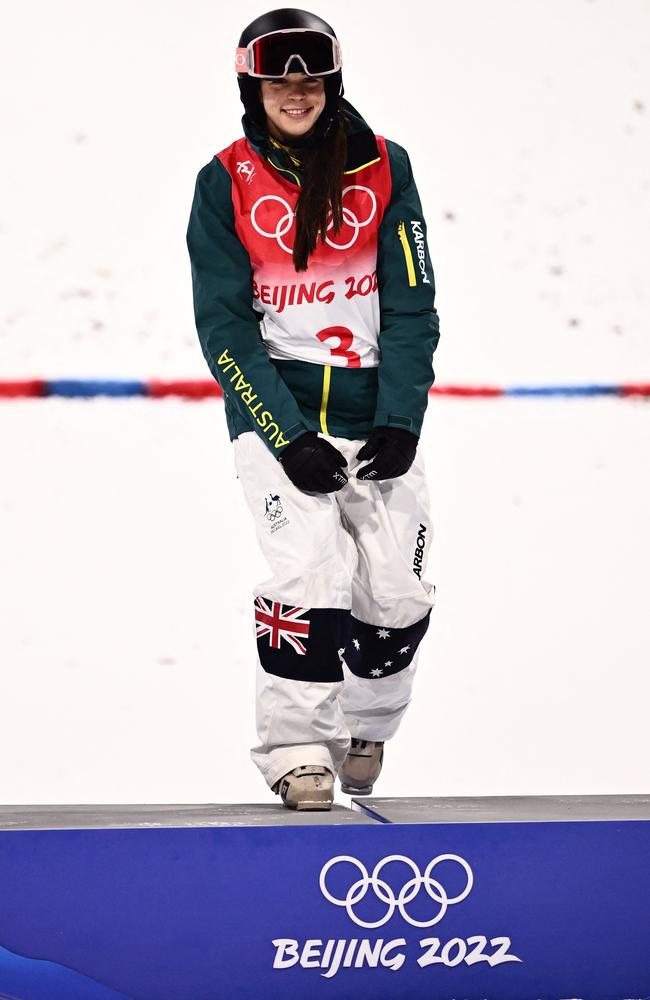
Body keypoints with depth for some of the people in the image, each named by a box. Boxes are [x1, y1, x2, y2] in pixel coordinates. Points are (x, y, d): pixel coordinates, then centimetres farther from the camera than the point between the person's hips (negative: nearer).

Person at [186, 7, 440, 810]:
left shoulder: (384, 169, -1)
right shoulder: (225, 183, -5)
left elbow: (412, 307, 0)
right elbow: (224, 328, -7)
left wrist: (401, 422, -10)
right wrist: (289, 438, -16)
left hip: (374, 410, 2)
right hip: (272, 410, -2)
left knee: (396, 588, -1)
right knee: (310, 568, -19)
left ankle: (366, 728, 25)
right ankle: (294, 746, -6)